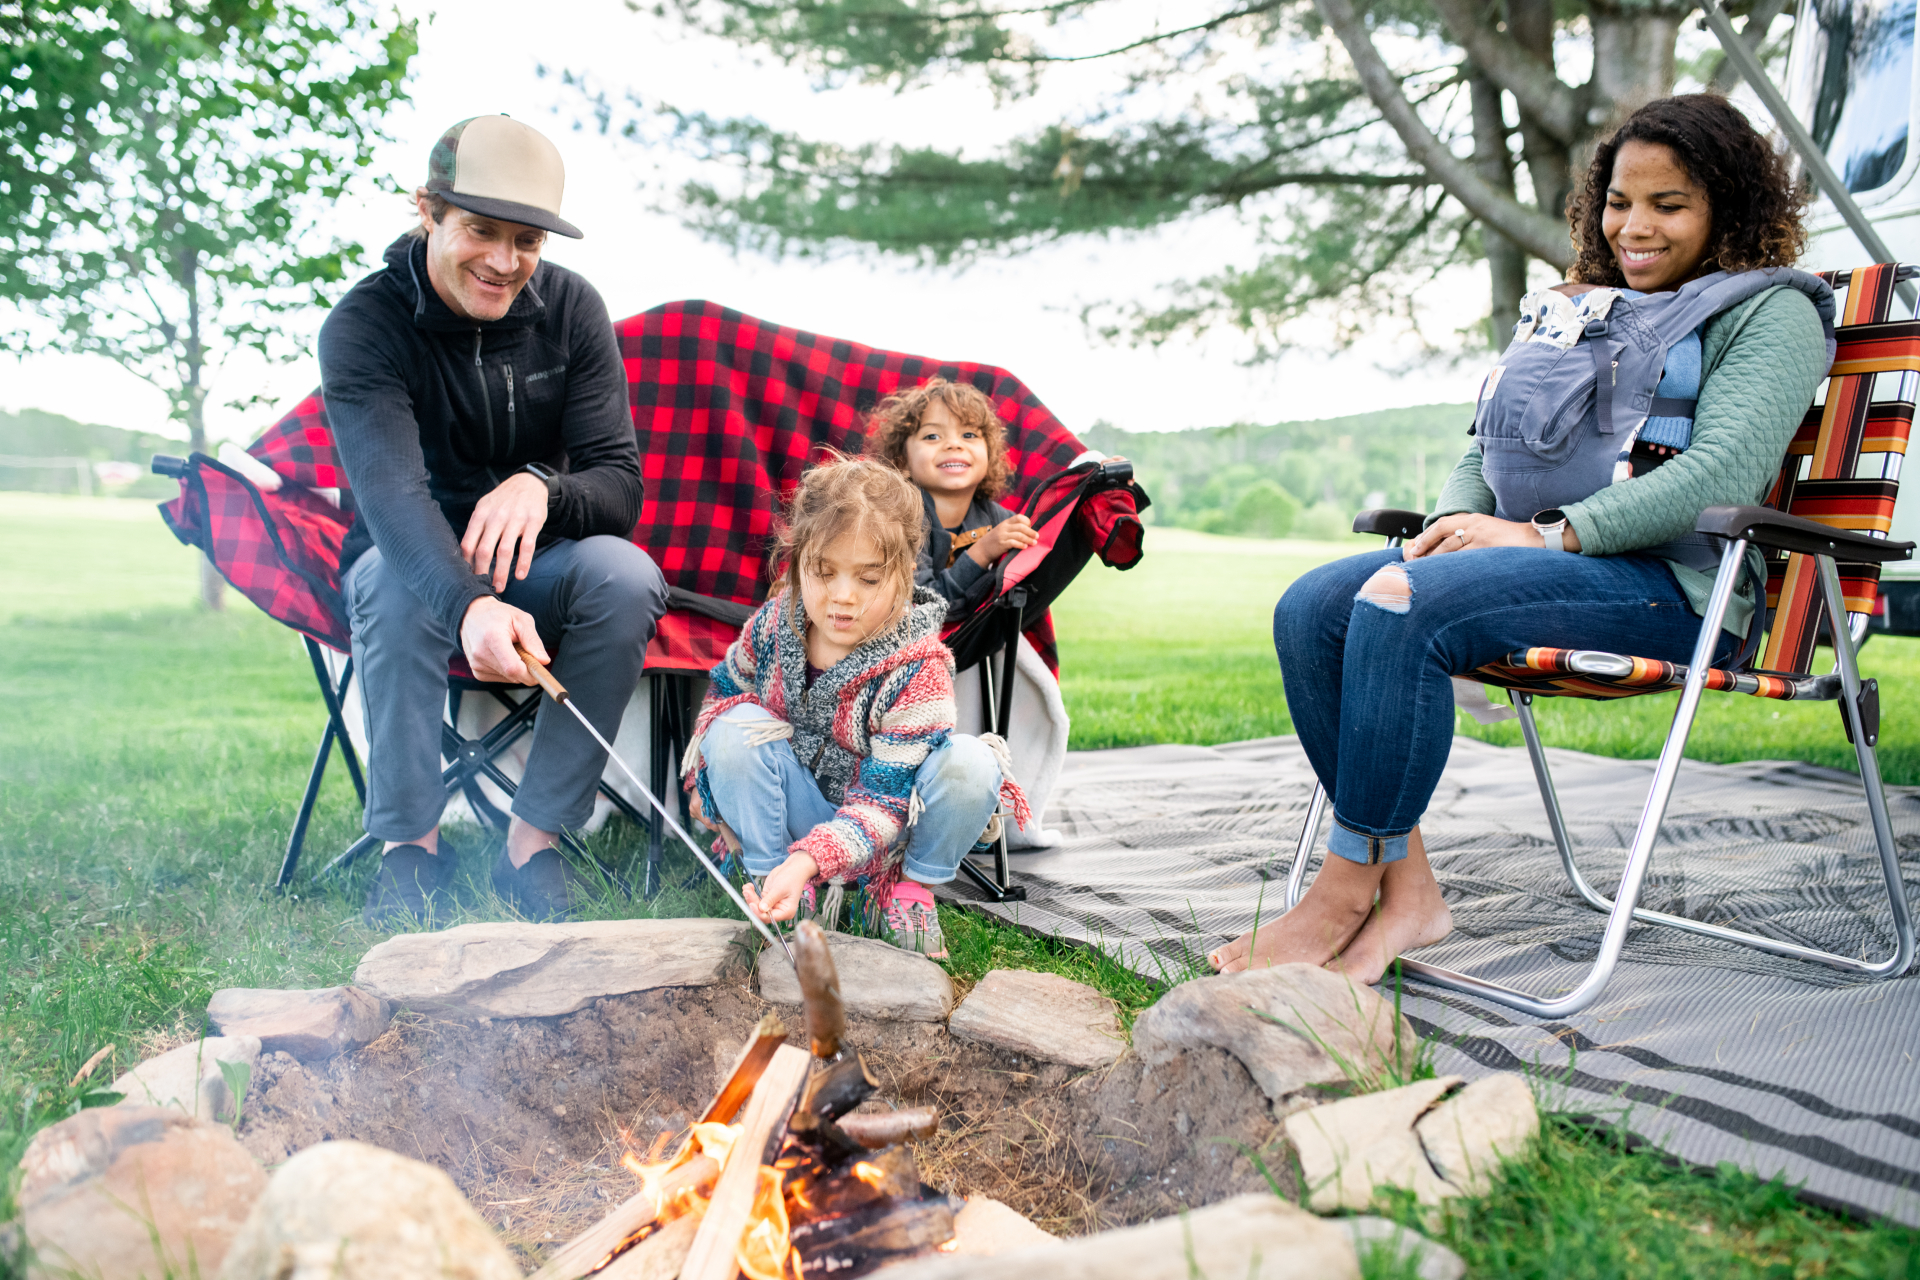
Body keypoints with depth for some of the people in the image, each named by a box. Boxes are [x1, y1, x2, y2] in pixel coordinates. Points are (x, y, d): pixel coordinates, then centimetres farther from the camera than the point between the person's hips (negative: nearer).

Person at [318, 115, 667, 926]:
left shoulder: (571, 310, -8)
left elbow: (621, 487, -12)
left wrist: (543, 487, -36)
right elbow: (389, 493, -34)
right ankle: (411, 846, -18)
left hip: (535, 567, 2)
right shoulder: (364, 325, -17)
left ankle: (534, 842, -20)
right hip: (417, 567, -2)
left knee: (627, 575, -29)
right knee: (396, 579, -36)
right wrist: (470, 604, -54)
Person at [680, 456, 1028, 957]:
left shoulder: (918, 666, -26)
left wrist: (806, 861, -42)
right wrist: (705, 779, 0)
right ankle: (766, 877, -9)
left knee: (971, 765, -31)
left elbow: (883, 803, -28)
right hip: (799, 812, 2)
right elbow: (725, 688, 11)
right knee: (734, 728, -24)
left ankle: (912, 888, -3)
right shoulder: (774, 624, -13)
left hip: (885, 822, -2)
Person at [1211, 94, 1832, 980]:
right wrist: (1452, 525, 0)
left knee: (1402, 605, -32)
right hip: (1547, 563, 7)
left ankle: (1348, 891, -21)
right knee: (1310, 607, -16)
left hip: (1670, 582, -7)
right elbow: (1486, 446, 24)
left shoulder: (1773, 313, 5)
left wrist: (1548, 535, -19)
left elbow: (1723, 474, -13)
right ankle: (1404, 892, -19)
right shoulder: (1579, 307, 26)